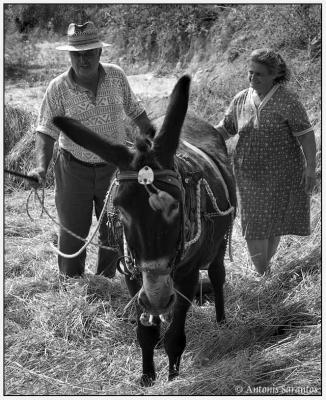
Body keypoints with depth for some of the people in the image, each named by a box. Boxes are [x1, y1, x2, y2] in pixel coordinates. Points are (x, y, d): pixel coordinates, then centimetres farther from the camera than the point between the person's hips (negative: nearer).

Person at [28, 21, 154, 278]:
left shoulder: (116, 76, -7)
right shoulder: (58, 88, -13)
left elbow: (134, 110, 8)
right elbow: (46, 131, -14)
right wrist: (41, 167, -28)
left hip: (114, 167, 2)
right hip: (74, 169, -2)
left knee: (113, 235, 11)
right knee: (72, 234, 6)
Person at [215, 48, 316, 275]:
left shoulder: (287, 100, -13)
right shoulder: (241, 100, 2)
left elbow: (306, 134, -14)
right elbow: (225, 129, 11)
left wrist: (310, 168, -20)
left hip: (281, 173, -3)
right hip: (250, 173, 3)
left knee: (273, 224, 10)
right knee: (253, 224, 2)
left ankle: (265, 267, 28)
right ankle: (261, 274, 12)